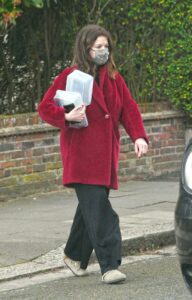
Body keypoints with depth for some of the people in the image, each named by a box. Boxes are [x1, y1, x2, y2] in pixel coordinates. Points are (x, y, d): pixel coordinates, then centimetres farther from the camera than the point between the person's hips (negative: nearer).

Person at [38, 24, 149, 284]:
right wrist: (67, 117, -21)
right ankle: (109, 265, -14)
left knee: (91, 206, 11)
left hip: (106, 153, 6)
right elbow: (45, 108, -3)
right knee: (97, 207, -13)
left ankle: (75, 255, 31)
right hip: (81, 153, -6)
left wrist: (138, 136, -4)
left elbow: (128, 107, 11)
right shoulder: (70, 76, -4)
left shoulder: (113, 77, 12)